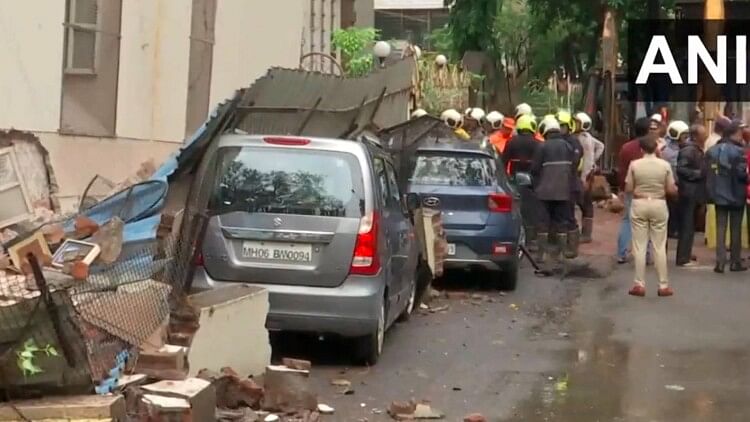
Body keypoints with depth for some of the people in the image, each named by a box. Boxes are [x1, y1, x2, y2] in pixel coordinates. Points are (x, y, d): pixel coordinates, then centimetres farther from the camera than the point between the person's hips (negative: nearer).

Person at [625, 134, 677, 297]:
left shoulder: (634, 164, -7)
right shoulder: (664, 165, -6)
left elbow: (628, 189, -4)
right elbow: (671, 190, -3)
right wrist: (676, 189, 19)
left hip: (639, 205, 0)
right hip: (659, 205, 1)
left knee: (640, 246, 4)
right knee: (659, 247, 6)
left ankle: (640, 285, 5)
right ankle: (663, 285, 10)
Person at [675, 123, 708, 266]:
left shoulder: (698, 150, 16)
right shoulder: (689, 150, -15)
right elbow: (681, 169, -25)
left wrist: (703, 173, 10)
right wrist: (699, 173, -22)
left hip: (694, 194, 10)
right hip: (688, 194, -10)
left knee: (689, 226, 16)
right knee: (687, 226, -6)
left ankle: (686, 255, 24)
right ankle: (683, 258, -3)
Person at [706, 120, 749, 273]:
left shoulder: (711, 151, 4)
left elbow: (707, 172, 4)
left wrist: (712, 192, 10)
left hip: (718, 195, 4)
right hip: (736, 196, -4)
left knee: (720, 229, 5)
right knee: (735, 229, 6)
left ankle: (720, 262, -1)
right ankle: (735, 262, 12)